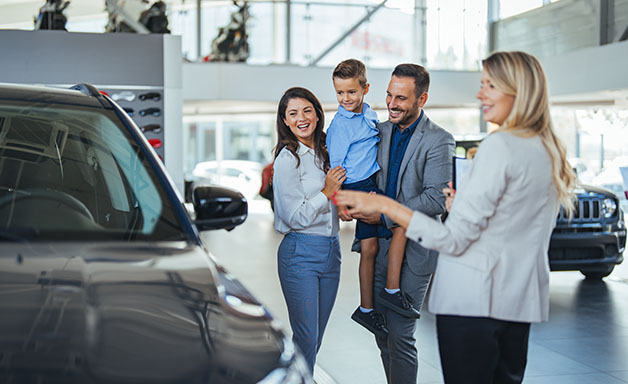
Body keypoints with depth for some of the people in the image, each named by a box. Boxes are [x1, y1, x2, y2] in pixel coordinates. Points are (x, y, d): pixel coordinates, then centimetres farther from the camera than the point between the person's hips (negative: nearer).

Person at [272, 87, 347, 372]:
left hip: (331, 250, 7)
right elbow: (295, 217, -14)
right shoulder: (288, 159, -11)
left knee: (316, 335, 14)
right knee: (306, 337, -4)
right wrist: (327, 192, -12)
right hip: (300, 254, -7)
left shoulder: (322, 154, 11)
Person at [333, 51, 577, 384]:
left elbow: (454, 239, -17)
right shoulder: (550, 152, 10)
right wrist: (464, 205, 21)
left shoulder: (499, 146, -14)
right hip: (521, 303, 8)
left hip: (473, 300, -8)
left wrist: (384, 205, -14)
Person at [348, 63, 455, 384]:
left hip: (414, 249, -6)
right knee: (382, 333, 14)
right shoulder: (380, 131, 9)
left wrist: (385, 215, -18)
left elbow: (436, 200, -17)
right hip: (380, 245, 6)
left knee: (400, 335, -6)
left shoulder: (438, 140, -10)